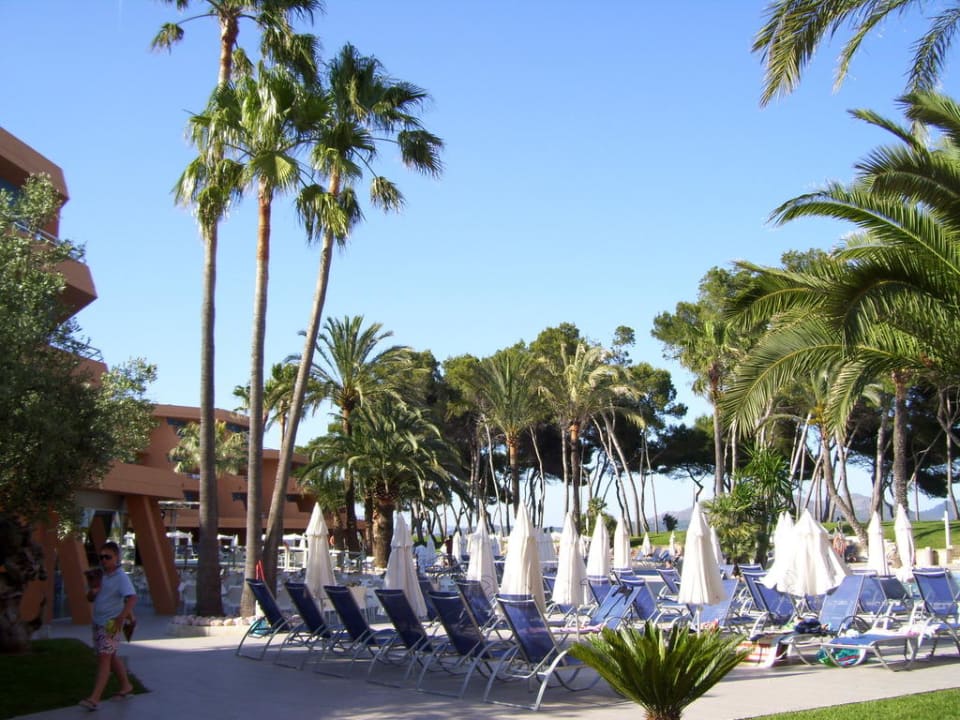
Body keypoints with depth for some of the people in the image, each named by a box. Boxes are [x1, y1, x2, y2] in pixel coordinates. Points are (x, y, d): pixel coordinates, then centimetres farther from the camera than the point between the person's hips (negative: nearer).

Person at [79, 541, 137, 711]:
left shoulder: (121, 577, -13)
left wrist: (122, 616, -37)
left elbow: (132, 597, -25)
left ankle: (94, 698, -15)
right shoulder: (101, 576, 10)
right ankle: (126, 686, 34)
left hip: (112, 623, -8)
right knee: (111, 657, 18)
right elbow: (90, 599, 15)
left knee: (104, 658, -12)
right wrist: (93, 589, -8)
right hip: (98, 622, 8)